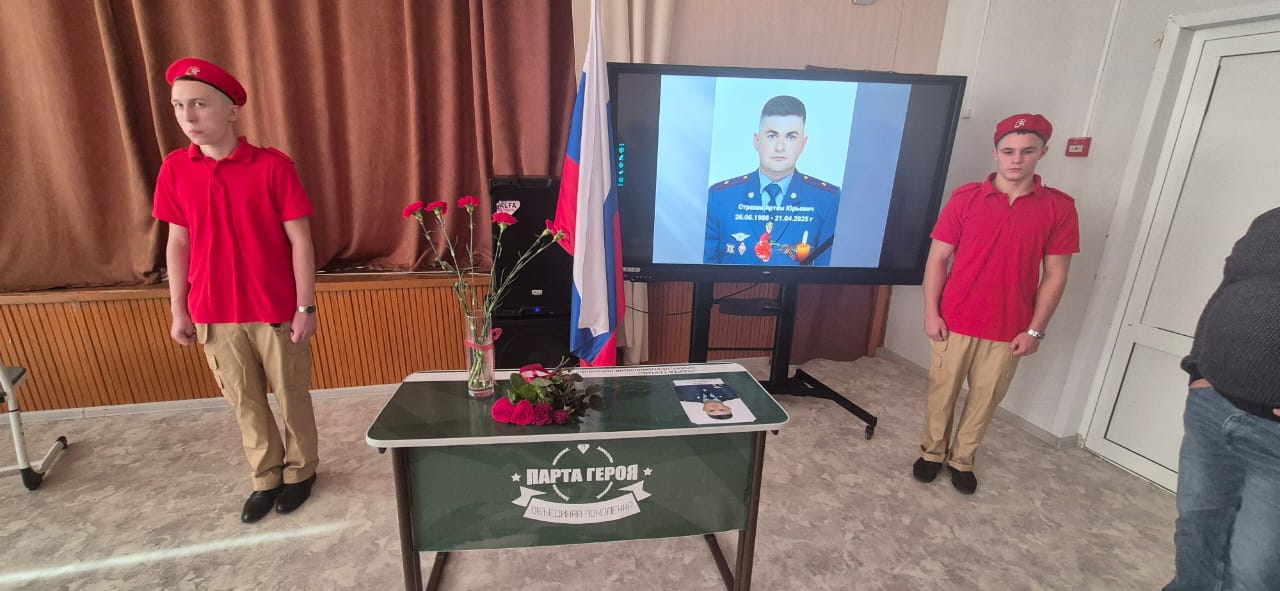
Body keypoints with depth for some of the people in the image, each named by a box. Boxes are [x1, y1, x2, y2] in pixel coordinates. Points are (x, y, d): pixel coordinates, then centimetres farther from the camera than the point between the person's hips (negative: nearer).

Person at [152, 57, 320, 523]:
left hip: (276, 309, -3)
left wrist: (305, 307, -11)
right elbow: (178, 243, 8)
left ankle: (300, 471, 31)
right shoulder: (174, 169, 3)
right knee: (244, 401, 15)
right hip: (213, 313, 4)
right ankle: (266, 478, 33)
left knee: (291, 395, 11)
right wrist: (178, 310, 7)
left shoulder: (273, 165, -10)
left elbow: (300, 240, -9)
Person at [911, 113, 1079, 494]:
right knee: (942, 392, 11)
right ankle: (932, 452, 31)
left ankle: (962, 459, 33)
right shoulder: (966, 197, -3)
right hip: (955, 322, 0)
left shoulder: (1059, 207, -1)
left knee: (985, 400, 13)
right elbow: (938, 257, -2)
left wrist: (1035, 330, -3)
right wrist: (931, 314, -6)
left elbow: (1055, 274, 1)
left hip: (1009, 331, 1)